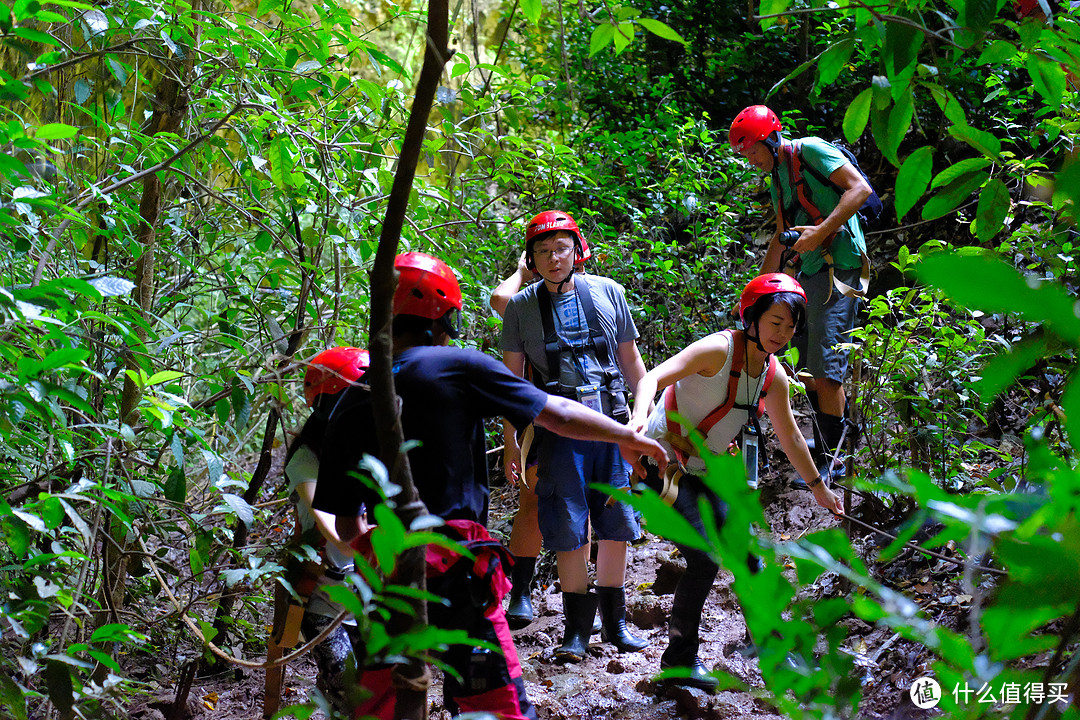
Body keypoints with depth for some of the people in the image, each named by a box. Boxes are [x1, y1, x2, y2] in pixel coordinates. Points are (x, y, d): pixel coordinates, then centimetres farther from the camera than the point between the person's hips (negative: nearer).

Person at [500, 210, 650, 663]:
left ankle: (615, 621, 20)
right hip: (559, 428, -1)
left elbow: (630, 359, 14)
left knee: (617, 525, 6)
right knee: (569, 531, -2)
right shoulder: (521, 307, 5)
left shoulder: (607, 293, 8)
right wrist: (509, 440, 3)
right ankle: (577, 629, 9)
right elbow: (512, 377, 7)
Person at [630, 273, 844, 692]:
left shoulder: (774, 375, 2)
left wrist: (818, 487, 25)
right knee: (704, 560, -14)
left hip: (705, 473, 7)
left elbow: (790, 437, 16)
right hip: (662, 465, -7)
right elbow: (654, 377, -33)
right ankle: (680, 658, 1)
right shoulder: (719, 349, -21)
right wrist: (638, 419, -52)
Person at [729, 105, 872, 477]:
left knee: (825, 370, -11)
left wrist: (821, 230, -25)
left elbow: (860, 188, -17)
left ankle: (831, 459, -3)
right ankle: (823, 446, 26)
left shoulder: (811, 151, -7)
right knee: (805, 366, 13)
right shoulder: (778, 179, 19)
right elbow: (781, 238, 26)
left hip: (839, 270, -10)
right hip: (809, 274, 10)